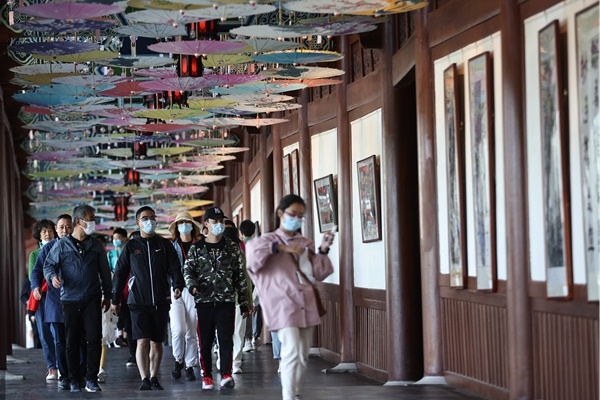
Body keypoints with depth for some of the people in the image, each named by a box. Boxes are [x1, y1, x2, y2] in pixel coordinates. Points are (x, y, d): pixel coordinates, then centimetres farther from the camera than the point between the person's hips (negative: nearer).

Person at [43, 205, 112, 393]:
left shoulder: (96, 245, 9)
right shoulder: (62, 245, 1)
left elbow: (105, 271, 14)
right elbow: (48, 264, 3)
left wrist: (107, 295, 15)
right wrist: (52, 277, -19)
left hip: (92, 300, 1)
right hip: (70, 300, -1)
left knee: (94, 339, -6)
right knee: (72, 342, 4)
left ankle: (91, 379, 2)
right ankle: (74, 381, 12)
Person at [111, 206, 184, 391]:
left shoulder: (164, 245, 7)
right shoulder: (131, 246, 4)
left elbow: (175, 268, 3)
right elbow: (120, 273, 7)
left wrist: (177, 285, -16)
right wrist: (115, 299, 6)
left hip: (161, 301, 2)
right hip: (138, 301, -2)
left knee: (157, 342, 8)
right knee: (142, 341, -11)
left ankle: (154, 379, 18)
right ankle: (144, 380, -14)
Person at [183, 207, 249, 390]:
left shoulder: (232, 248, 9)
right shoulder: (196, 248, 7)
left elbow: (240, 276, 9)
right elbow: (188, 270, 0)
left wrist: (244, 303, 5)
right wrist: (192, 285, -23)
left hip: (226, 301, 0)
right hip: (204, 301, 0)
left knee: (226, 339, -5)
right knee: (205, 341, 3)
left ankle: (226, 375, -5)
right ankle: (207, 377, 8)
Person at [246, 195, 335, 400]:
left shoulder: (305, 243, 15)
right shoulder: (269, 240, 3)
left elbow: (318, 274, 13)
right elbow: (252, 251, -19)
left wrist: (323, 250, -1)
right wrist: (280, 247, -24)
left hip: (305, 305, 6)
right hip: (283, 306, -6)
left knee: (303, 356, 10)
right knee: (292, 352, -18)